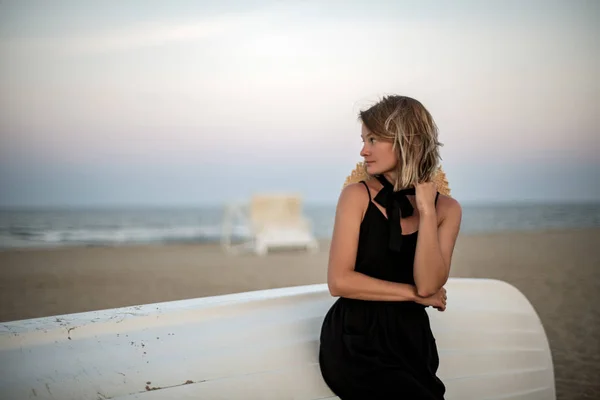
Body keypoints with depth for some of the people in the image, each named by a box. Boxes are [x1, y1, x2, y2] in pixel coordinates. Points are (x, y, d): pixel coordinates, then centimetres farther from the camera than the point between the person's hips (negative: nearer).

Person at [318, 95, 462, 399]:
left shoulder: (446, 208, 1)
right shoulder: (358, 196, -5)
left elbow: (428, 285, -12)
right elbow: (339, 281, -12)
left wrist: (425, 209, -15)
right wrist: (414, 293, -9)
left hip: (411, 337, 3)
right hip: (356, 340, -3)